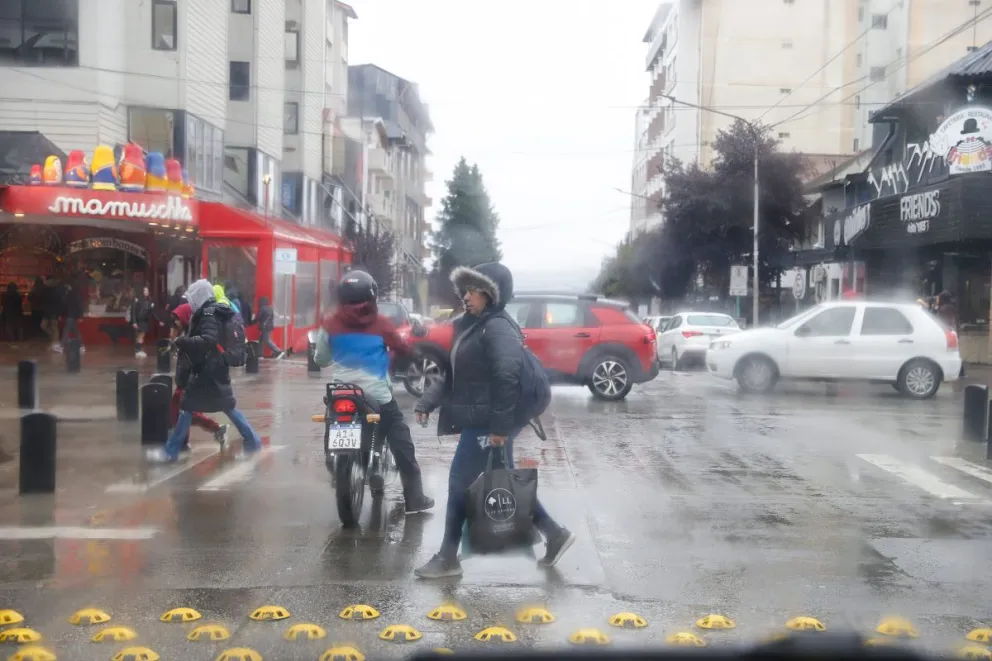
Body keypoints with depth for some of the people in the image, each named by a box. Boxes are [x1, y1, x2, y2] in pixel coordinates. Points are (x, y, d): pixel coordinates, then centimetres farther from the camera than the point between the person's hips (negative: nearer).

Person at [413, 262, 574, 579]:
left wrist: (500, 425, -27)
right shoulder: (472, 326, 14)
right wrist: (427, 402, 8)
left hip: (488, 424, -10)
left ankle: (448, 558, 10)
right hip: (478, 421, 10)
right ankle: (554, 534, 25)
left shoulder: (498, 327, -17)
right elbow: (454, 373, 17)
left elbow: (507, 376, -25)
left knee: (459, 484, -2)